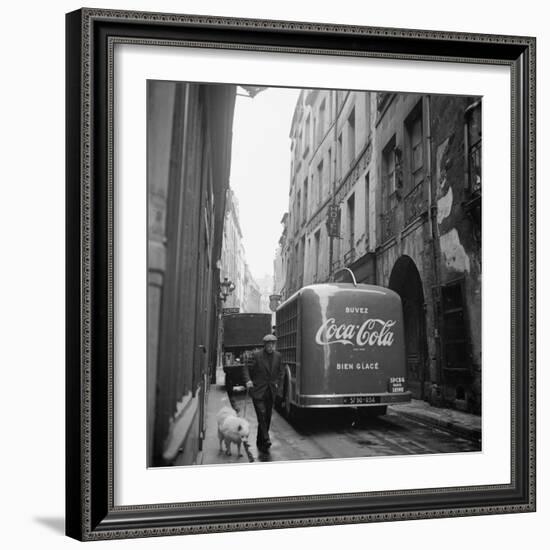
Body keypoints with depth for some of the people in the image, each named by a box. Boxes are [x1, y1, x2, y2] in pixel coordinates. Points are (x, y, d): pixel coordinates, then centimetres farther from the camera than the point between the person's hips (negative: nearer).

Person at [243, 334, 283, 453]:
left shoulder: (277, 356, 6)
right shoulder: (256, 356, -8)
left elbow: (280, 371, 19)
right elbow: (247, 369, -4)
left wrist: (277, 383, 8)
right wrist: (248, 380, -20)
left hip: (270, 392, 4)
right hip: (258, 391, -4)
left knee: (267, 417, 8)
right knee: (262, 414, -17)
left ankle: (260, 442, 20)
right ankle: (266, 439, -19)